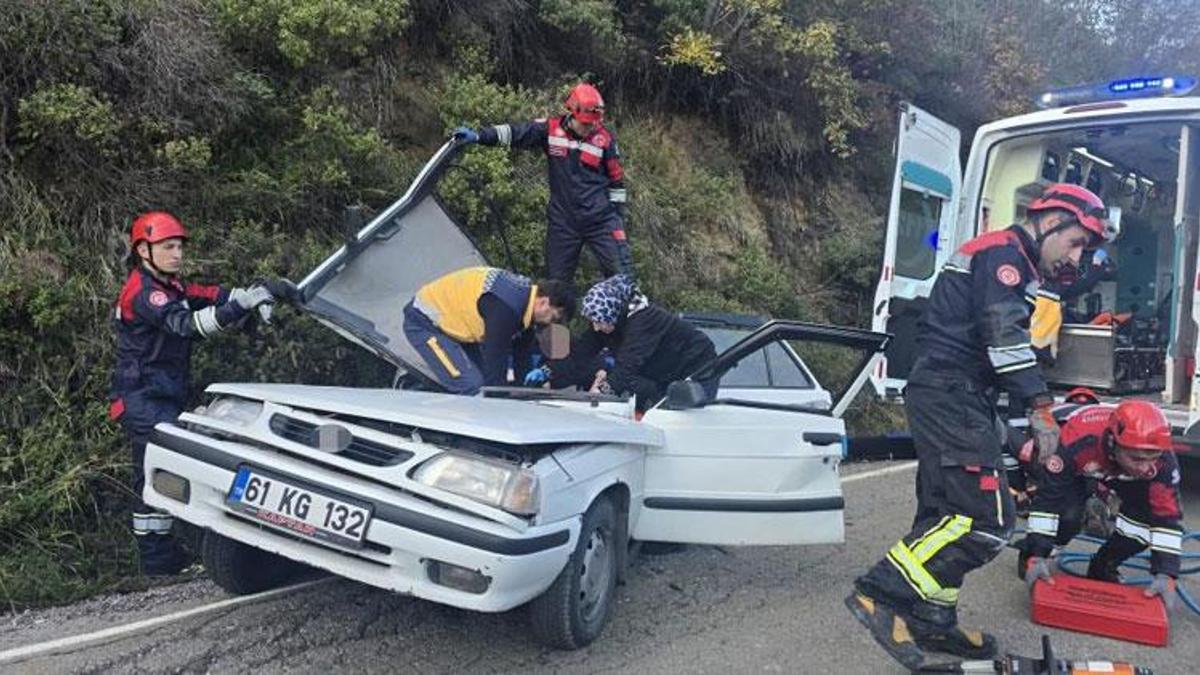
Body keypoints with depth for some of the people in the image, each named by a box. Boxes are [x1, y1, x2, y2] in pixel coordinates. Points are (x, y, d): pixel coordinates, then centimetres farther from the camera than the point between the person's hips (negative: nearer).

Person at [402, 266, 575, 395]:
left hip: (452, 321, 10)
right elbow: (495, 358, -26)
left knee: (486, 379, 6)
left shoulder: (525, 291, -2)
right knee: (471, 388, -19)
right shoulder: (505, 307, -32)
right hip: (423, 323, -10)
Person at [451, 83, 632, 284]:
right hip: (562, 220, 2)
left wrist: (619, 215, 4)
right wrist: (478, 136, -11)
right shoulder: (551, 129, -5)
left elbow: (617, 179, 2)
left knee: (621, 272, -6)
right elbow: (514, 133, -1)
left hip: (600, 220, -2)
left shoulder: (605, 138, -6)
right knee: (557, 279, 9)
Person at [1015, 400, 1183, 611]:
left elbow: (1167, 517, -28)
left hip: (1122, 476, 3)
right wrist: (1037, 556, -38)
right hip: (1079, 470, -3)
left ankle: (1103, 569, 7)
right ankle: (1029, 552, 1)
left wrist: (1165, 574, -33)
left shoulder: (1163, 461, -36)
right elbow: (1047, 499, -39)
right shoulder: (1077, 443, -46)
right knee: (1068, 517, -29)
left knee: (1145, 517, -20)